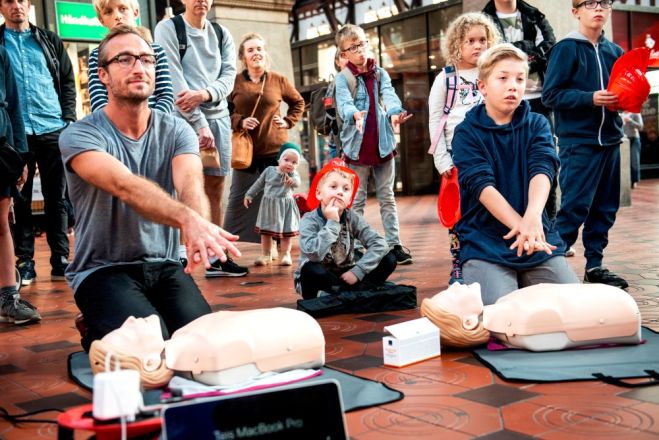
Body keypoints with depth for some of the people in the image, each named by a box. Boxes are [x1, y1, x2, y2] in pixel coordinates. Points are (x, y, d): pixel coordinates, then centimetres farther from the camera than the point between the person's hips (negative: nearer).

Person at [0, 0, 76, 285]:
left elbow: (68, 81, 11)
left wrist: (69, 119, 0)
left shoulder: (49, 41, 12)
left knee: (56, 198, 4)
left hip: (53, 129, 1)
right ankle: (24, 262, 7)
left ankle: (60, 260, 9)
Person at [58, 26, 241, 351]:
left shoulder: (176, 131, 0)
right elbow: (124, 185, -33)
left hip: (164, 266, 4)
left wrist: (199, 229, -46)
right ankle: (97, 336, 9)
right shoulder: (79, 136, -12)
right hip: (102, 270, -3)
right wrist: (187, 219, -52)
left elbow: (190, 182, -22)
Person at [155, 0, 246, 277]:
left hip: (218, 117, 5)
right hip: (183, 118, -5)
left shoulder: (222, 35, 14)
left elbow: (229, 76, 4)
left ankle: (216, 258, 12)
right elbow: (174, 81, -11)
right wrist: (199, 123, -16)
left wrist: (204, 94, -17)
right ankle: (179, 255, -9)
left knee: (215, 190, 6)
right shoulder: (168, 29, -2)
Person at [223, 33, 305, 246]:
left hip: (275, 149, 1)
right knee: (238, 200, 3)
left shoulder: (278, 80, 3)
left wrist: (288, 121, 5)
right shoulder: (234, 82, 0)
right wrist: (239, 121, -12)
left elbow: (298, 102, 18)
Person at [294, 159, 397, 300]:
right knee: (311, 269, -38)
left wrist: (357, 271, -25)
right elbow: (313, 255, -36)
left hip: (345, 276, 4)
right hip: (319, 279, -4)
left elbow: (380, 244, -17)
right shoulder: (309, 221, -19)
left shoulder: (352, 218, -9)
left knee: (389, 258, -12)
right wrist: (332, 223, -32)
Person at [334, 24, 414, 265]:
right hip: (357, 145, -3)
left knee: (387, 198, 9)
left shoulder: (380, 74, 8)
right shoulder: (343, 78, -1)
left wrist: (396, 112, -32)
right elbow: (344, 103, -18)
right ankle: (355, 248, 9)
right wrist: (355, 115, -41)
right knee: (357, 201, 3)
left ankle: (394, 245, 14)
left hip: (383, 143, 3)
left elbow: (389, 96, -9)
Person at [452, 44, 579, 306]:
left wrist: (533, 216, -33)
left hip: (540, 243, 3)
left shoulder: (537, 125, 8)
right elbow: (482, 186, -15)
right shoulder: (467, 132, 0)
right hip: (485, 244, -3)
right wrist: (521, 225, -31)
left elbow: (543, 170, -11)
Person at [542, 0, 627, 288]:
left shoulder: (614, 52, 12)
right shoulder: (567, 48, -5)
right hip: (578, 142, -6)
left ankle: (594, 265, 19)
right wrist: (590, 99, -21)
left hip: (609, 140, 6)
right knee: (575, 207, -8)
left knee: (605, 208, 10)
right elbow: (550, 95, -10)